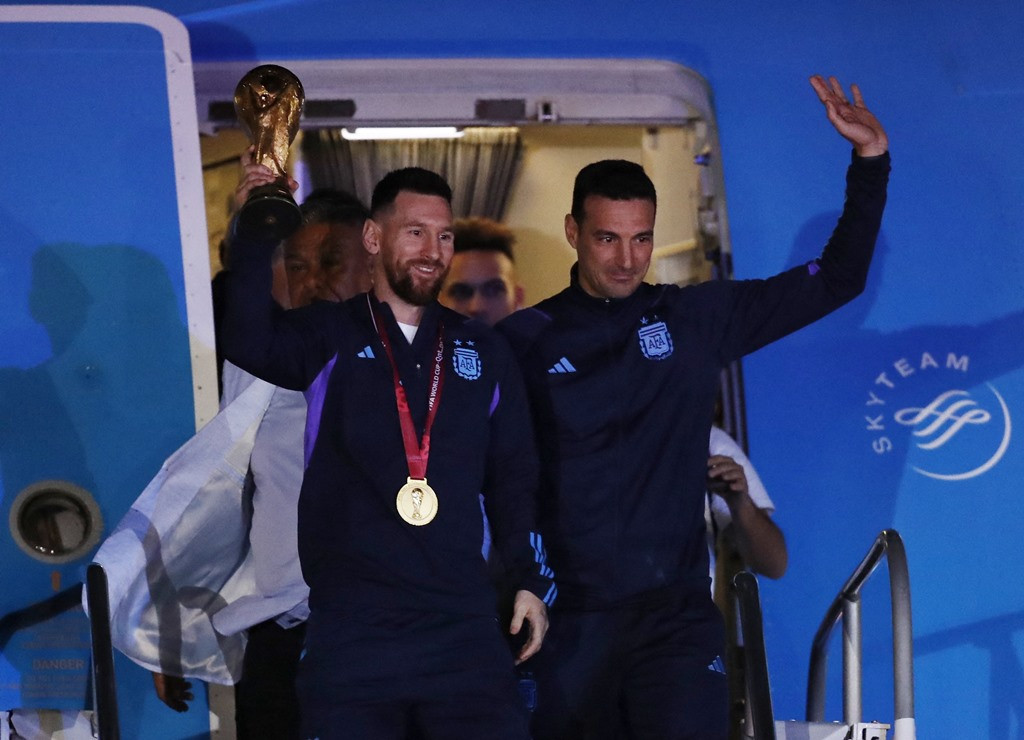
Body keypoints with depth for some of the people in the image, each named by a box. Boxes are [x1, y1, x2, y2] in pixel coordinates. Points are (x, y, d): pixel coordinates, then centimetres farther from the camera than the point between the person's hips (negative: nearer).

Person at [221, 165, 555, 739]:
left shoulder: (484, 352, 13)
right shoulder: (328, 339, 3)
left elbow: (514, 477, 17)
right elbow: (248, 344, -18)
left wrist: (534, 580, 9)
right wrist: (258, 235, -27)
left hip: (465, 629, 3)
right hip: (350, 631, -3)